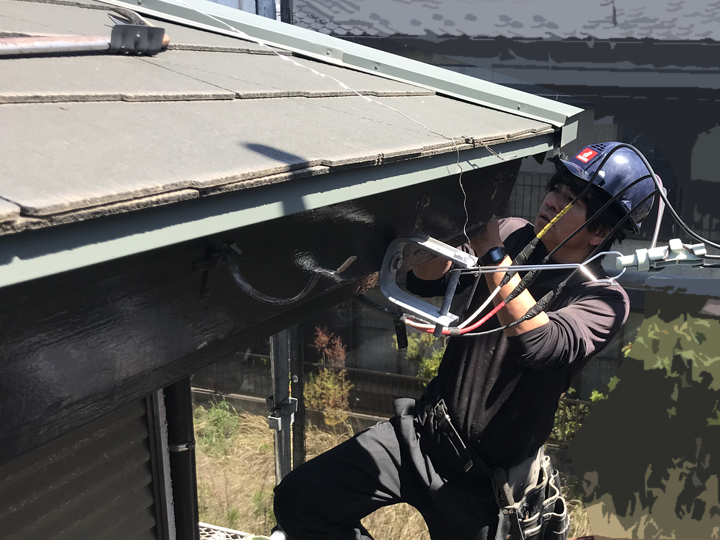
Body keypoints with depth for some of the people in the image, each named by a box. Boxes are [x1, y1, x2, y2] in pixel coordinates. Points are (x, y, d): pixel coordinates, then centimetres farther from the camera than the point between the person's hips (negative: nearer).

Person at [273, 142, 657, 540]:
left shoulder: (605, 300, -13)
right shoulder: (514, 235, -1)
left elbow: (538, 346, -33)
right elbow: (423, 283, -2)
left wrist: (491, 251, -29)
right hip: (423, 432, 4)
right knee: (299, 501, -7)